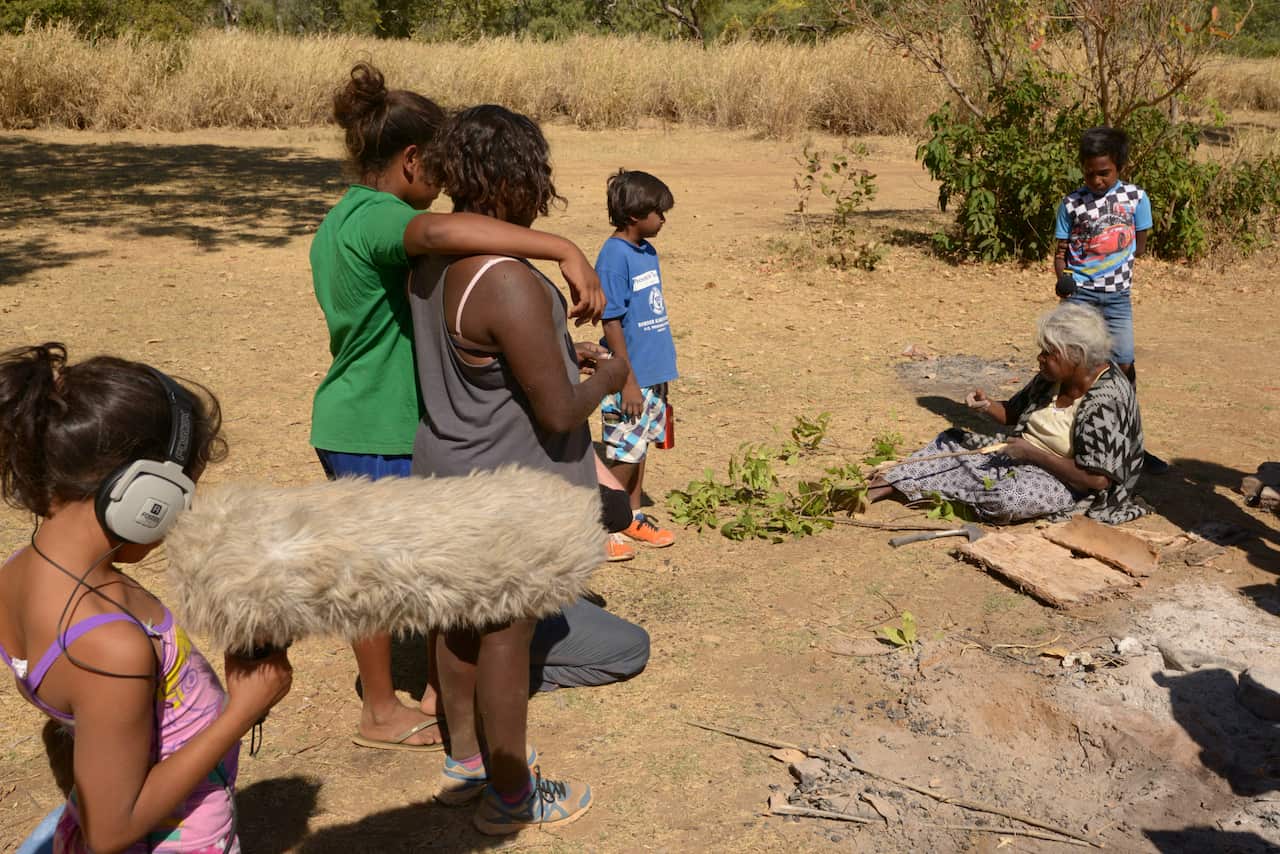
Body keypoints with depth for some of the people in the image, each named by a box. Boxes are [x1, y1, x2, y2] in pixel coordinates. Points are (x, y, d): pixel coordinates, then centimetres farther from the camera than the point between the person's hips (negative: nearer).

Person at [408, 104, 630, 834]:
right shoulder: (509, 285, -29)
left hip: (450, 470, 9)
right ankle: (509, 796, 25)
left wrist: (555, 351, 15)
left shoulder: (431, 260, 1)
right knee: (507, 637, 7)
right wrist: (608, 379, -5)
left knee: (463, 619, 21)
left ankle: (464, 759, 39)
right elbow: (558, 412, -25)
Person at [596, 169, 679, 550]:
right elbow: (611, 322, -18)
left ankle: (632, 518, 30)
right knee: (624, 454, 2)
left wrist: (660, 371, 17)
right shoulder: (614, 257, -18)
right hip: (630, 378, -8)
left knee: (639, 447, 17)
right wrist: (628, 380, -18)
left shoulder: (647, 251, 8)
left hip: (652, 374, 8)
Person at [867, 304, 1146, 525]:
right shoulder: (1052, 377, -2)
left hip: (1068, 480, -9)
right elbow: (1015, 413, 12)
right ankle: (878, 488, -4)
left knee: (1010, 498, -35)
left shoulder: (1105, 402, -26)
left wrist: (1033, 454, -22)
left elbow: (1096, 479, -28)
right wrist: (988, 406, -11)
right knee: (951, 441, 4)